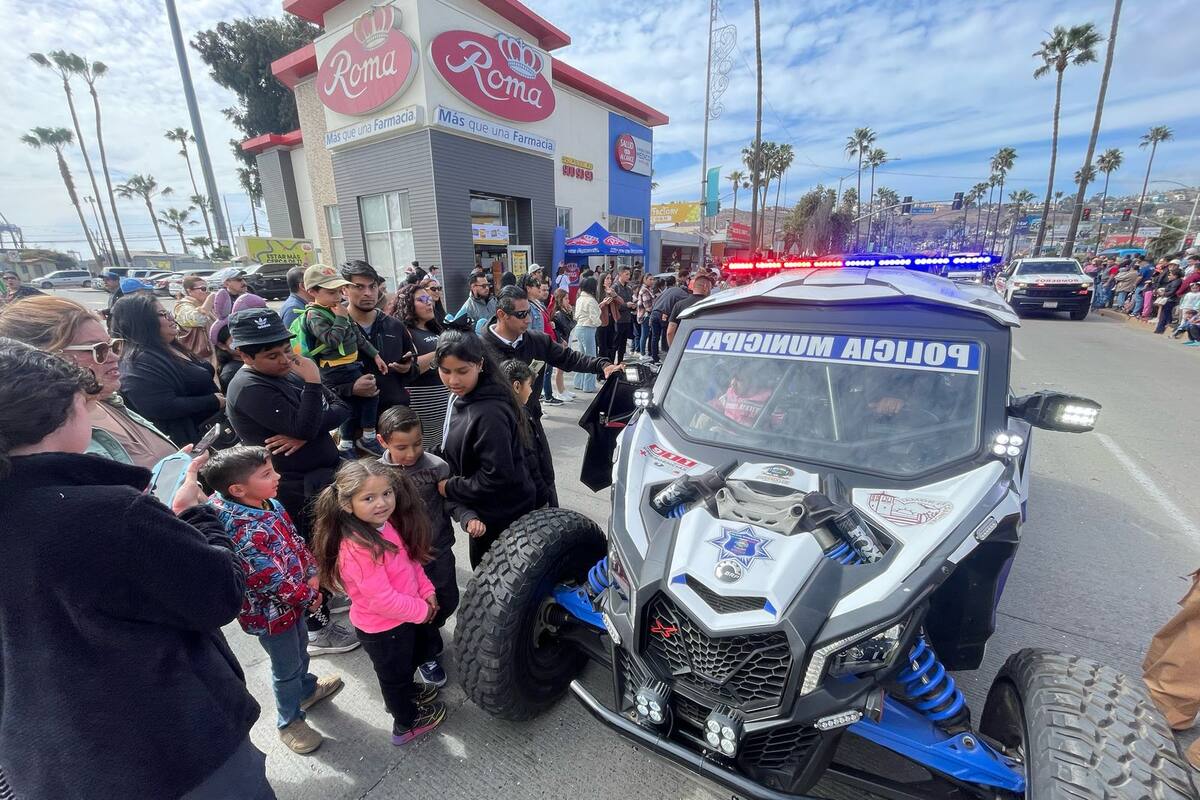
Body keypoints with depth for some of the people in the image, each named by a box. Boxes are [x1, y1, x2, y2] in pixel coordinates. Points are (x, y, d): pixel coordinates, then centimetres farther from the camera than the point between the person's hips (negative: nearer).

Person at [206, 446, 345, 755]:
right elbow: (275, 580, -29)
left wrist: (311, 573, -6)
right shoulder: (243, 532, -36)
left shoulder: (270, 504, -10)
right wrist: (309, 597, -15)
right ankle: (288, 721, 40)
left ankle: (307, 687, 56)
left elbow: (295, 540, 3)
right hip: (270, 611, -7)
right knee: (287, 667, 15)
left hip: (294, 597, 8)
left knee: (300, 647, 30)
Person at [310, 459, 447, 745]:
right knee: (395, 673, 18)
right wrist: (421, 610, -18)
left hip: (405, 615, 8)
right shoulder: (357, 548, -36)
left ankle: (405, 692, 58)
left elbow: (412, 560, 4)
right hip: (382, 628, -8)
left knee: (428, 644, 29)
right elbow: (382, 600, -31)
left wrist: (427, 592, -6)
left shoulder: (388, 523, -10)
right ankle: (406, 724, 47)